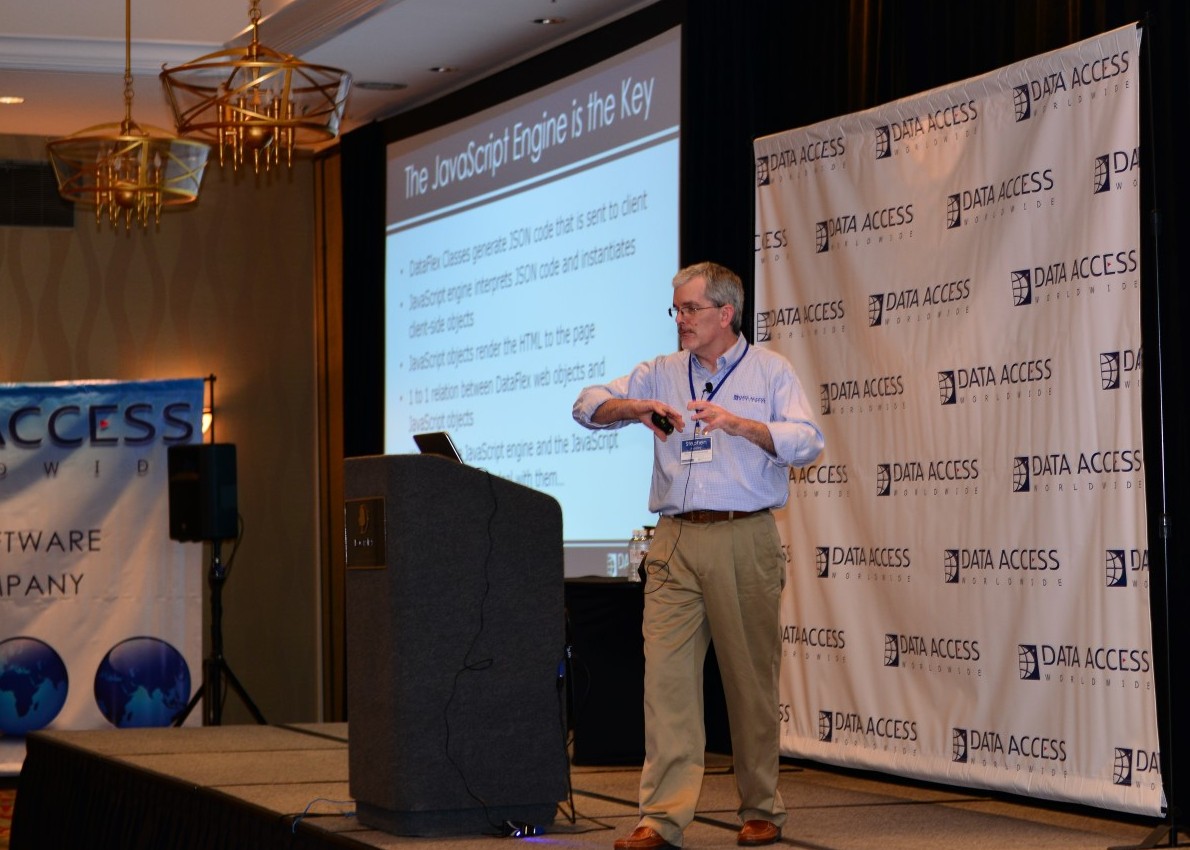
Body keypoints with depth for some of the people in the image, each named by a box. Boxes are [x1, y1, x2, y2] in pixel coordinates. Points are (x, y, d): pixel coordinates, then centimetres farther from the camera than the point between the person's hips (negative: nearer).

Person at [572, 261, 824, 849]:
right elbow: (588, 405, 11)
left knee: (751, 679, 3)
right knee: (666, 674, -7)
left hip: (744, 540, -2)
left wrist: (738, 423, -19)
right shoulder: (662, 373, 16)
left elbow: (807, 443, -5)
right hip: (675, 541, 3)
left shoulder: (769, 371, 7)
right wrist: (636, 408, -10)